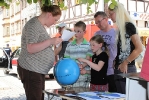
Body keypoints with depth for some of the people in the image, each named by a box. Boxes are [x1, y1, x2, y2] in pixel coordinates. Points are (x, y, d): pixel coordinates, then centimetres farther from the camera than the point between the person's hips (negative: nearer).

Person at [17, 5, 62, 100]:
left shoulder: (40, 25, 16)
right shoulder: (33, 25, -14)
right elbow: (30, 48, -23)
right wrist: (50, 41, -24)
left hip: (38, 70, 10)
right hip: (30, 70, -10)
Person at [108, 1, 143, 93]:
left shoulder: (129, 26, -10)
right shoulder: (120, 28, 14)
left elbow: (139, 48, -17)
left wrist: (125, 63, -12)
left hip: (127, 69, -8)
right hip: (119, 69, 8)